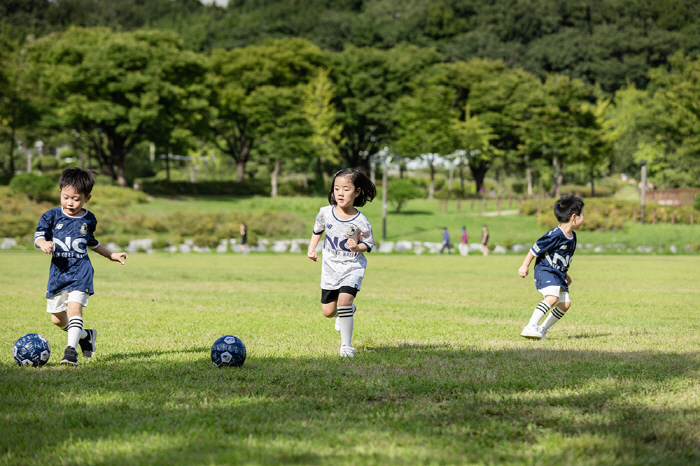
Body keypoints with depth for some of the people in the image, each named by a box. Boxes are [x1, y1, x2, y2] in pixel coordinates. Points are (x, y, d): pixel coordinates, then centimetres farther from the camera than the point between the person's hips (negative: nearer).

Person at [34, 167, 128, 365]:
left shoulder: (89, 220, 8)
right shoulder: (51, 216, 2)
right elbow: (38, 236, -3)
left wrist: (112, 255, 29)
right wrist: (43, 243, -26)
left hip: (80, 270, -2)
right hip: (58, 271, 2)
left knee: (74, 307, -23)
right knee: (57, 317, 8)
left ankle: (71, 349, -27)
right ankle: (85, 335, 33)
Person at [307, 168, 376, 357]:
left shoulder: (361, 222, -16)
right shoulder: (325, 213, -7)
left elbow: (368, 244, -4)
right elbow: (318, 230, 14)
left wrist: (357, 247, -23)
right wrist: (312, 248, 5)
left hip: (352, 267, -4)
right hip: (330, 267, 4)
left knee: (344, 300, -24)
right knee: (328, 312, 7)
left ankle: (346, 345, -11)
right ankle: (348, 310, 44)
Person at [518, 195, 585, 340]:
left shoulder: (572, 236, 8)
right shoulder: (555, 236, -21)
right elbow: (535, 249, -12)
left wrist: (565, 274, 28)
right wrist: (525, 266, -6)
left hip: (558, 274, 9)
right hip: (545, 270, -9)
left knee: (565, 304, 2)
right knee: (552, 297, -29)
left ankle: (542, 329, 12)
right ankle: (530, 327, -29)